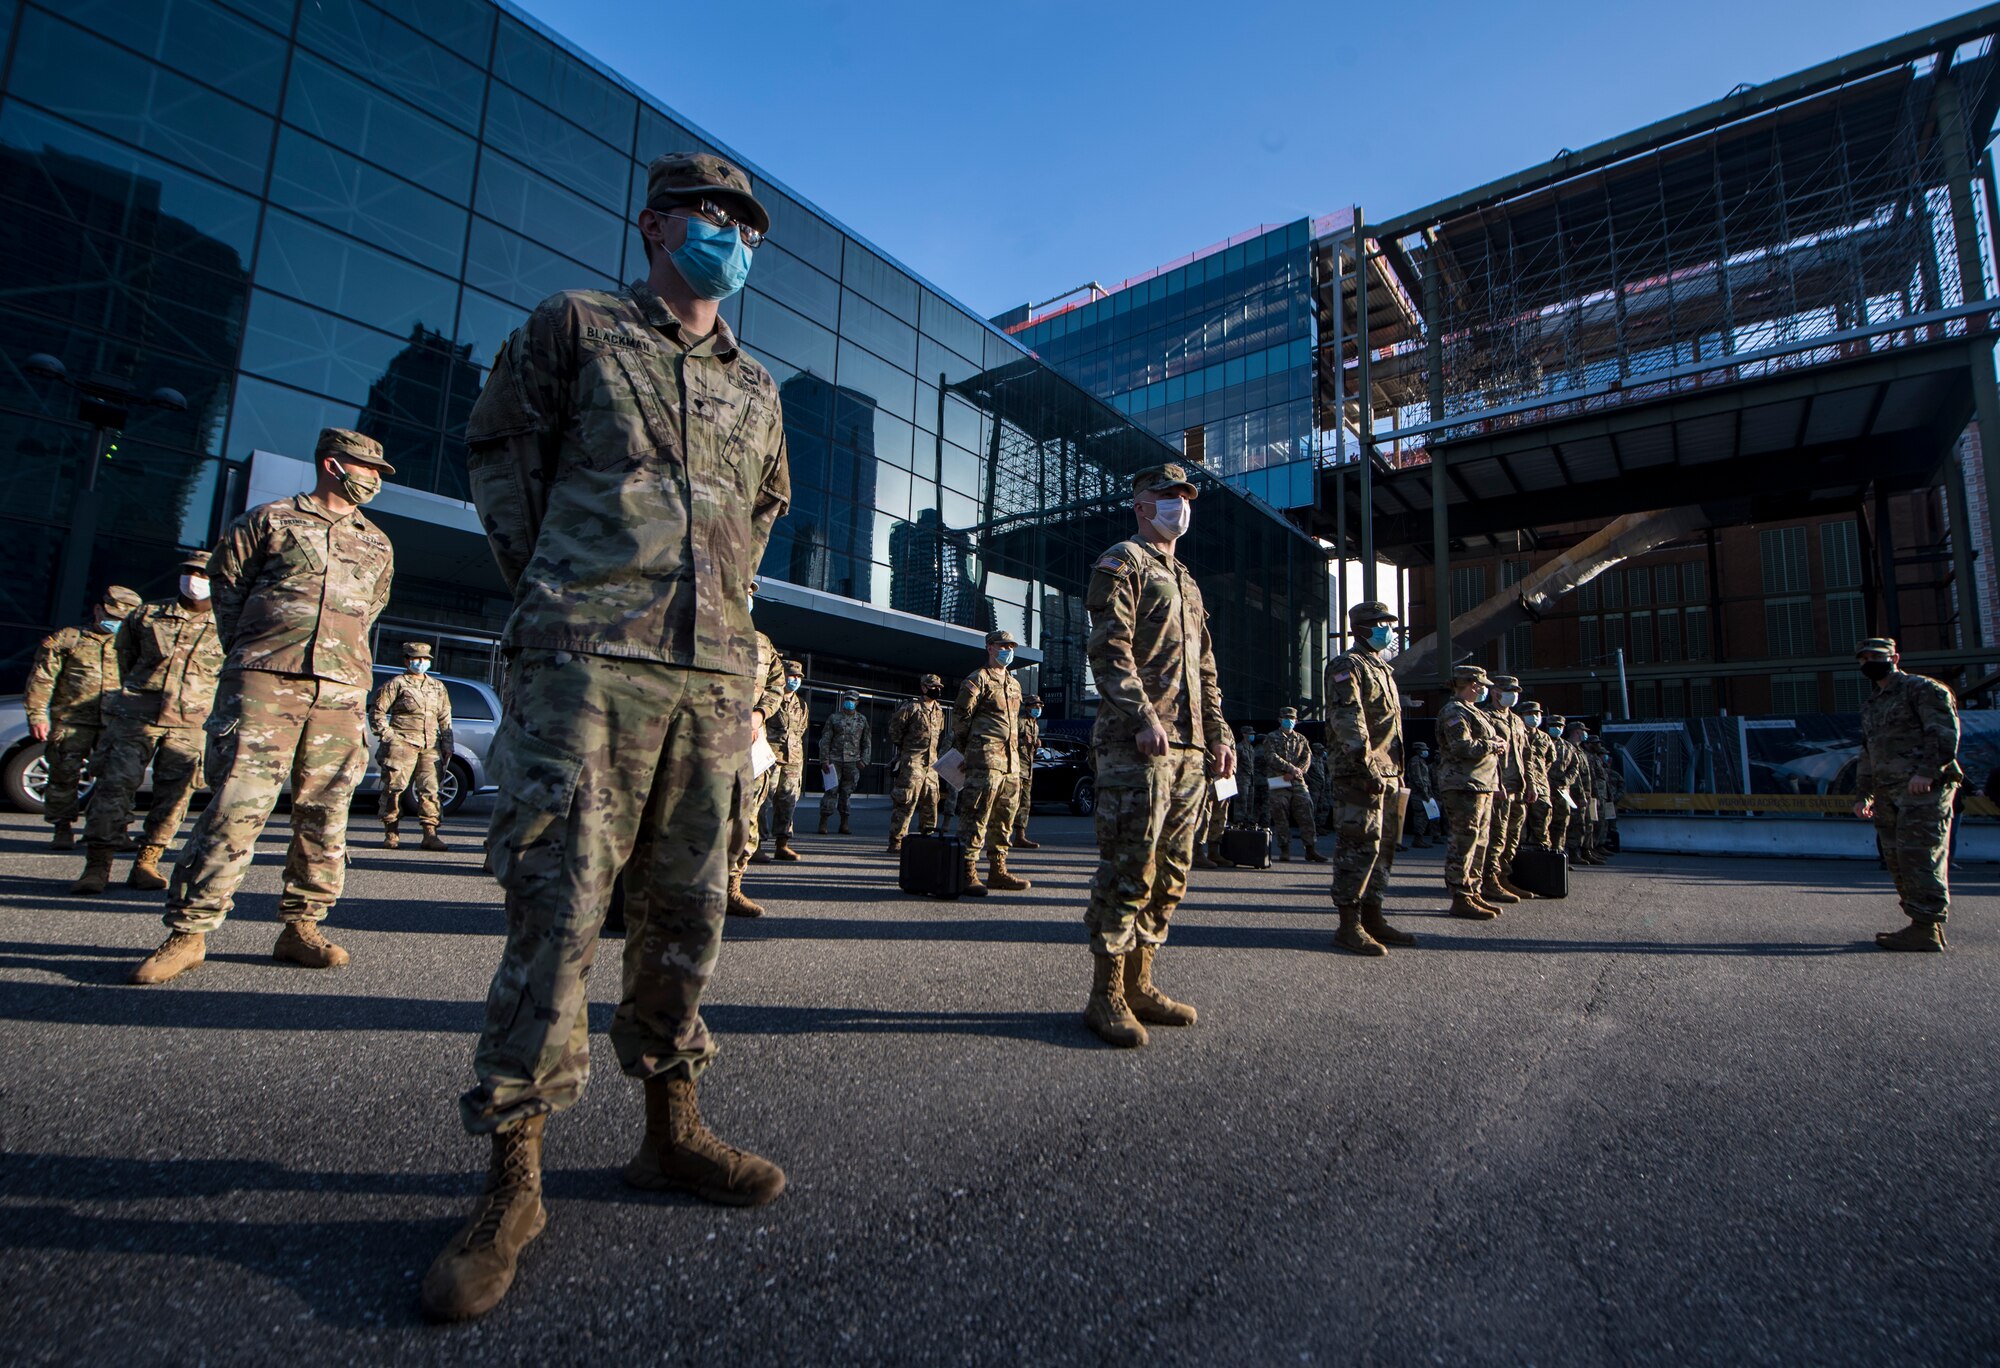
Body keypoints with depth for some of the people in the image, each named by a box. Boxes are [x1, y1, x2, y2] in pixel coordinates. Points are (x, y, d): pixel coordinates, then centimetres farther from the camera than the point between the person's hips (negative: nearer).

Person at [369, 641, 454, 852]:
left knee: (430, 790, 0)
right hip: (403, 744, -4)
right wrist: (387, 735, -6)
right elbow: (376, 710, 2)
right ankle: (391, 834, 9)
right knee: (395, 789, -2)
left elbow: (445, 718, 22)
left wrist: (447, 745, 15)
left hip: (430, 747, 4)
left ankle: (430, 834, 1)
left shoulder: (438, 687, 19)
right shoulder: (395, 683, 4)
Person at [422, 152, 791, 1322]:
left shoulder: (757, 387, 21)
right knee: (558, 907, -6)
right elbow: (500, 452, 12)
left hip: (716, 676, 4)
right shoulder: (573, 325, 11)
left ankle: (673, 1130, 22)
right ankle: (514, 1182, 7)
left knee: (689, 913, 7)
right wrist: (558, 594, 8)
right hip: (589, 665, -4)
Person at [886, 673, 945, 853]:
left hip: (931, 762, 7)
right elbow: (894, 729, -2)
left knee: (930, 801, 11)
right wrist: (904, 747, 5)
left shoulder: (939, 710, 14)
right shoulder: (911, 707, -8)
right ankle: (896, 842, -5)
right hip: (912, 761, -7)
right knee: (907, 802, -9)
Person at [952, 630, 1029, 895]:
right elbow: (959, 716, -4)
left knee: (1004, 818, 11)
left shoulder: (1014, 684, 21)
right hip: (985, 759, -8)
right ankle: (968, 873, -5)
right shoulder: (978, 679, -3)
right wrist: (964, 751, 1)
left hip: (1010, 761, 8)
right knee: (977, 816, -9)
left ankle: (998, 871, 19)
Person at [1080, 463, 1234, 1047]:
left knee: (1169, 873, 10)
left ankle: (1138, 984, 20)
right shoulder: (1120, 564, 0)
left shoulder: (1187, 581, 26)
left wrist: (1217, 735, 16)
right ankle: (1105, 995, 1)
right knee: (1128, 868, -8)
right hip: (1135, 743, -9)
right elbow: (1109, 648, -14)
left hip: (1187, 749, 9)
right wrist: (1143, 717, -24)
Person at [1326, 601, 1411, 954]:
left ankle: (1372, 917, 20)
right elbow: (1347, 719, -17)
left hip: (1389, 773, 10)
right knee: (1360, 846, -10)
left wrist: (1398, 772, 21)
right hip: (1361, 774, -10)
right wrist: (1365, 766, -24)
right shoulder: (1347, 666, -6)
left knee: (1383, 846, 12)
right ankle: (1349, 925, -6)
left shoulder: (1384, 669, 24)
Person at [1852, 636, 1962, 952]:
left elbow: (1945, 731, -12)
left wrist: (1926, 770, -23)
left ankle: (1926, 929, -9)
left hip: (1923, 788, -8)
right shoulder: (1870, 704, 24)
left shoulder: (1922, 688, 0)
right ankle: (1926, 925, 13)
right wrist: (1862, 794, 21)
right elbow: (1867, 753, 27)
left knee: (1919, 855, -11)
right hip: (1887, 793, 8)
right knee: (1897, 860, 7)